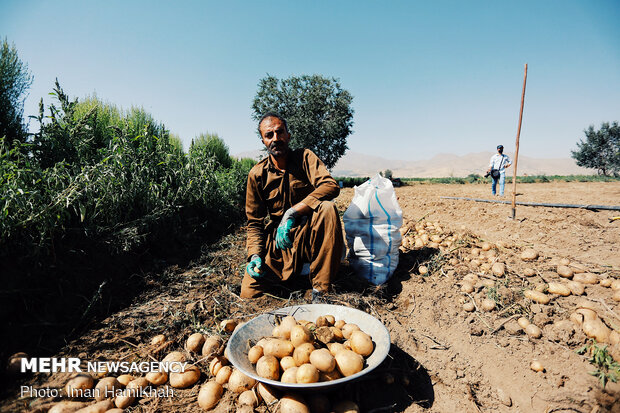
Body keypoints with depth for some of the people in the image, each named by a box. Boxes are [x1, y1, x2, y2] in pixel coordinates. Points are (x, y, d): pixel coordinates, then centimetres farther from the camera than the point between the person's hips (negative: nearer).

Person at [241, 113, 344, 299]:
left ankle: (320, 287, -23)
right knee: (249, 292, -12)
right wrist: (255, 255, -12)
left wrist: (291, 213, -33)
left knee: (327, 208, -34)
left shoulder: (305, 157, -5)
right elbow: (254, 222, 4)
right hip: (278, 238, 2)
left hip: (310, 234, -1)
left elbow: (331, 186, -24)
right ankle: (294, 273, 18)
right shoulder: (257, 174, -1)